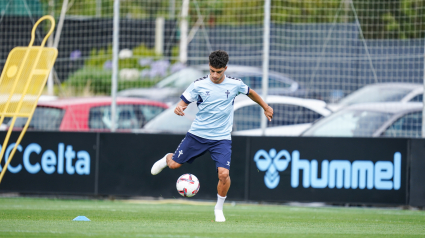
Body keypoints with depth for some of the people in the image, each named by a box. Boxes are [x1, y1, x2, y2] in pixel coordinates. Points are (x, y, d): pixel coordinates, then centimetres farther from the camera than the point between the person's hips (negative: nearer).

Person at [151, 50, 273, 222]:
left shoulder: (235, 84, -3)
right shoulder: (199, 85, -7)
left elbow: (250, 92, 17)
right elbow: (183, 102, -5)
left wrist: (265, 107, 28)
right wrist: (178, 108, -29)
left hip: (222, 138, -1)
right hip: (197, 134, 1)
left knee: (224, 173, -18)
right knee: (174, 164, 6)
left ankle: (219, 208, 6)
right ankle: (167, 159, 46)